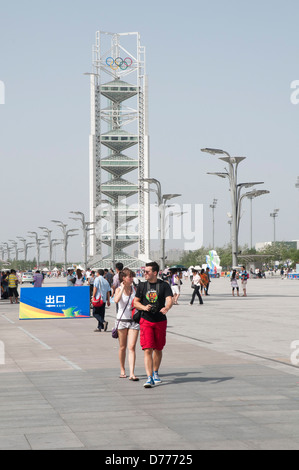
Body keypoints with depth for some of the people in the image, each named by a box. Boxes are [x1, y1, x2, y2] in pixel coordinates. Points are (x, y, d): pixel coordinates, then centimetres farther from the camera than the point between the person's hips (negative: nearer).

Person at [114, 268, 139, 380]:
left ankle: (132, 374, -13)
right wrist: (123, 288, -19)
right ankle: (122, 370, 26)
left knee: (132, 347, -8)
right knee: (122, 347, 10)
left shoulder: (134, 289, 5)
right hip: (122, 320, -1)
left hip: (134, 320, 1)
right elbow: (116, 300, -25)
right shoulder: (119, 289, -3)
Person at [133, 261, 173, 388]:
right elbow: (135, 302, 8)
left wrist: (166, 308, -35)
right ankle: (149, 378, -14)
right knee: (147, 350, -11)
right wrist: (144, 307, -13)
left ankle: (155, 373, 34)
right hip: (146, 321, 0)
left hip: (160, 321, 0)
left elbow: (169, 300, -13)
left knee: (158, 349, 12)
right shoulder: (142, 285, 5)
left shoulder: (164, 285, -1)